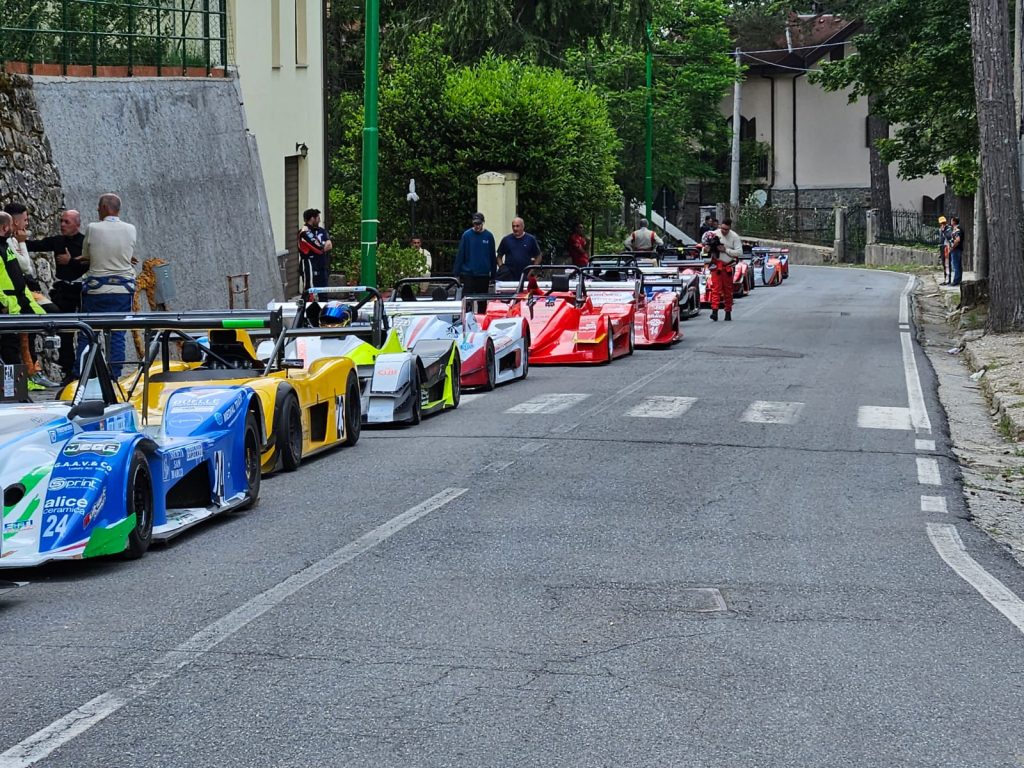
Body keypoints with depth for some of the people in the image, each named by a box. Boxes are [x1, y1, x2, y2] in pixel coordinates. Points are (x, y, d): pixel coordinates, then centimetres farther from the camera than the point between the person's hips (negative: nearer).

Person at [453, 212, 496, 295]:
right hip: (468, 275, -2)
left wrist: (493, 274, 6)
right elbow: (460, 255, -1)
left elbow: (493, 256, 7)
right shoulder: (466, 235, -3)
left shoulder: (488, 236, 2)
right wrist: (457, 273, -4)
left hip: (484, 275, 2)